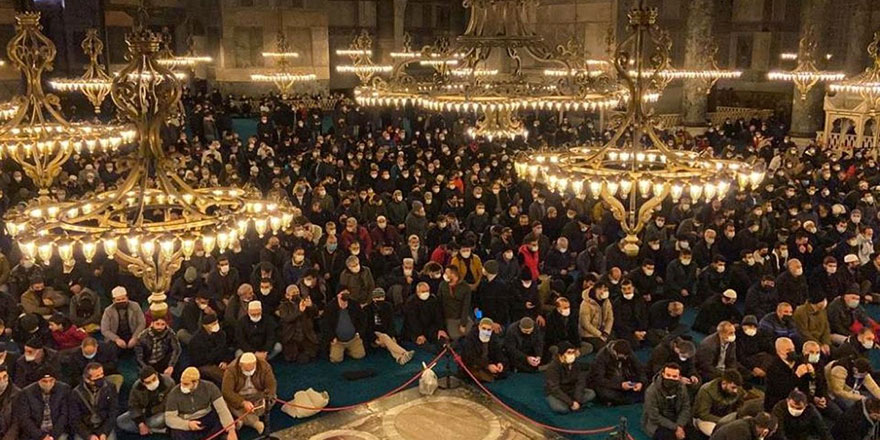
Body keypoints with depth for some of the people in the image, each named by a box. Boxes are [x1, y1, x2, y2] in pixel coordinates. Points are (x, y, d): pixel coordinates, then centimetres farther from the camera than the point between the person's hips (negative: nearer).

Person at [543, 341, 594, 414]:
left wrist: (577, 400, -26)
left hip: (571, 391, 5)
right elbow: (554, 389, -25)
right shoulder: (552, 367, -22)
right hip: (555, 394, -5)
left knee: (591, 393, -16)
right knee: (561, 408, -35)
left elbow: (580, 383, -12)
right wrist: (571, 403, -28)